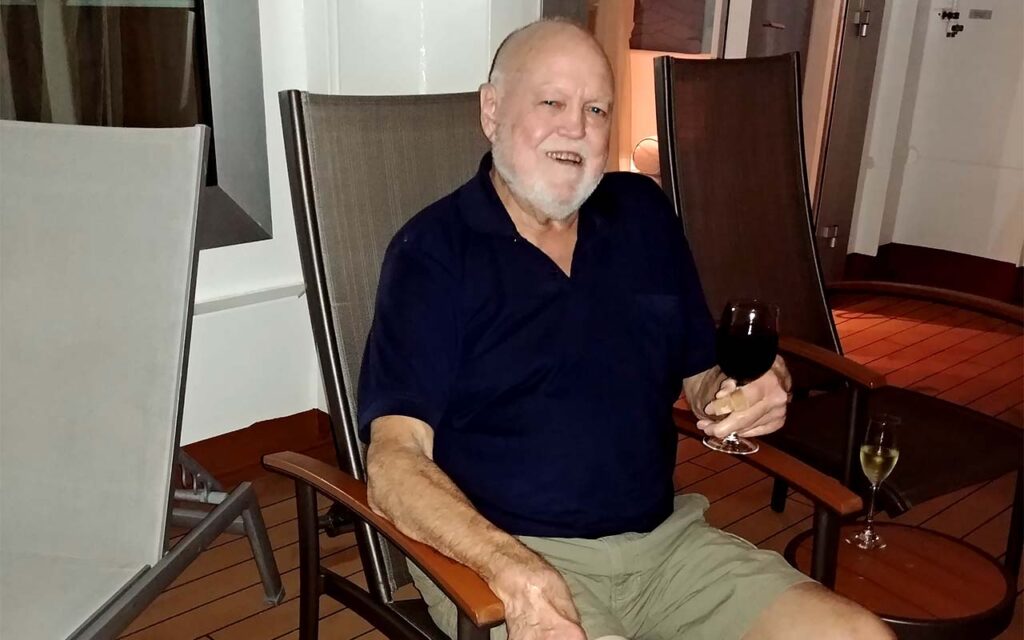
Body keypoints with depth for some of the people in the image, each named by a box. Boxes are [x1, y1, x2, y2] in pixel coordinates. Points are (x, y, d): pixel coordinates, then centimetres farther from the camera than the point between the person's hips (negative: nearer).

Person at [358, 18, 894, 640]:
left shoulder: (645, 213, 9)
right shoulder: (434, 249, -7)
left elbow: (702, 374, 17)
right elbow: (395, 458, -14)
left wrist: (757, 390, -6)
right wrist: (510, 566, -30)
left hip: (664, 537, 5)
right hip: (499, 551, -4)